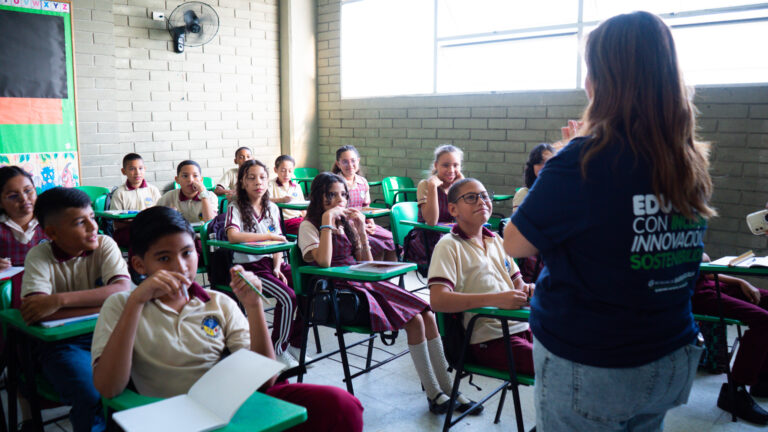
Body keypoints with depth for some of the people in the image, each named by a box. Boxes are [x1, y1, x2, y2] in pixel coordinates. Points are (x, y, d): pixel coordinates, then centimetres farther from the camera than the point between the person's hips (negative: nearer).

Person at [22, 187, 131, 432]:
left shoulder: (105, 245, 0)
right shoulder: (39, 256, -4)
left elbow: (123, 290, -17)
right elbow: (31, 311, -20)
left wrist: (60, 300, -25)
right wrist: (105, 303, -21)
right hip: (60, 341, -2)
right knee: (92, 397, -29)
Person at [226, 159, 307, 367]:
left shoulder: (272, 208, 13)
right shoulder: (235, 209, -5)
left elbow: (278, 242, 12)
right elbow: (233, 236, -24)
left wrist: (277, 266, -5)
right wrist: (269, 236, -20)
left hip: (273, 262, 6)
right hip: (250, 266, -6)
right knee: (288, 297, -26)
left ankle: (295, 344, 2)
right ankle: (278, 350, -6)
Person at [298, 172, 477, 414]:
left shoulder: (345, 223, 19)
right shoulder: (308, 226, -1)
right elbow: (324, 262, -21)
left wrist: (361, 231, 5)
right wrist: (327, 221, -15)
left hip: (365, 284, 7)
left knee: (427, 314, -12)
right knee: (414, 320, -22)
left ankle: (447, 389, -5)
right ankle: (434, 394, -11)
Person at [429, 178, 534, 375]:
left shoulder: (496, 240, 18)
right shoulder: (449, 246, -5)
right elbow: (437, 300, -18)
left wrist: (527, 289, -2)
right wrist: (496, 299, -24)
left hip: (521, 327, 7)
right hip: (489, 340, -7)